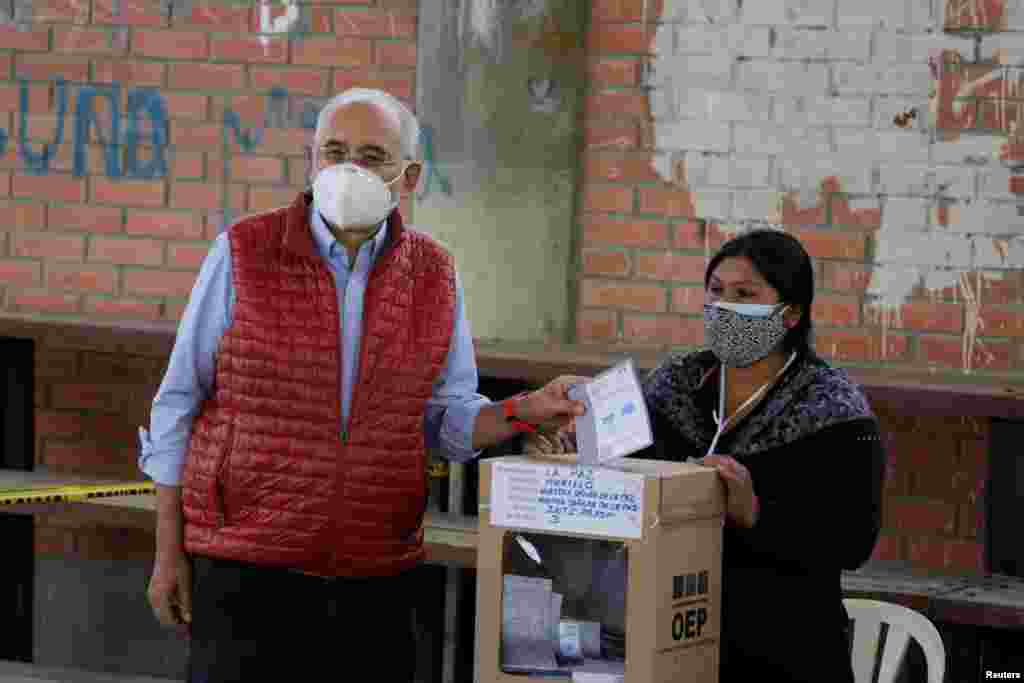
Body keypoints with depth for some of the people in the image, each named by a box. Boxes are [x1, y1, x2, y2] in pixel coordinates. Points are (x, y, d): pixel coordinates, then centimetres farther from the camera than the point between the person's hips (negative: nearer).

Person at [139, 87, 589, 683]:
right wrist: (169, 553, 0)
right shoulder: (244, 254, -3)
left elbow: (450, 415, 11)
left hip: (378, 581, 3)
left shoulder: (434, 274, 6)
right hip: (245, 567, -3)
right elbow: (180, 404, 2)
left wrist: (525, 411, -10)